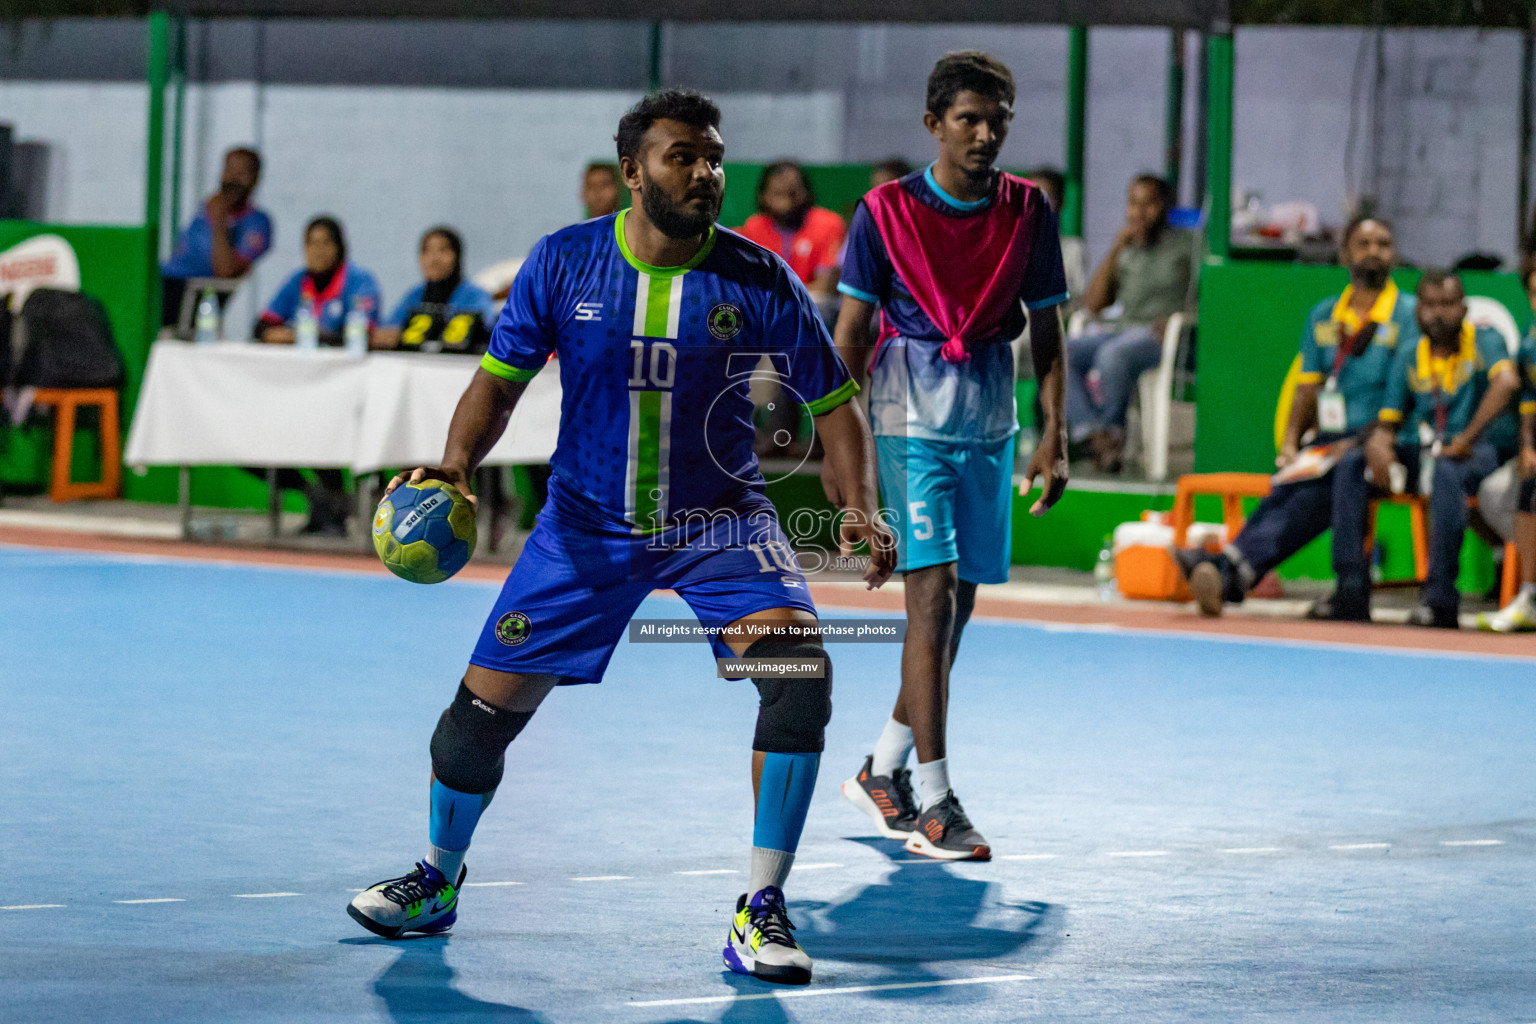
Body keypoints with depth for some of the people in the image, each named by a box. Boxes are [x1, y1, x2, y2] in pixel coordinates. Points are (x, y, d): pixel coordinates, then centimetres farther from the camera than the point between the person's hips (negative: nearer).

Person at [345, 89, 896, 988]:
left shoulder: (759, 280, -12)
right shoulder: (564, 263, -9)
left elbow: (834, 401, -2)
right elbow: (501, 379, 1)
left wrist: (863, 508, -17)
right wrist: (457, 461, -17)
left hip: (720, 520, -1)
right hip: (588, 521, 1)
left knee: (802, 673, -25)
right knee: (486, 704, 1)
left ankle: (762, 915, -14)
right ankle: (437, 879, 31)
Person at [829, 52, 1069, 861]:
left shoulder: (1029, 212, 2)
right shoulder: (886, 212, -6)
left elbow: (1046, 331, 8)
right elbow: (849, 334, -2)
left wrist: (1054, 437, 0)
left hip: (990, 421, 5)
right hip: (912, 417, -4)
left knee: (959, 604, 10)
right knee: (932, 593, -14)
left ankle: (883, 770, 28)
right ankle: (932, 806, -15)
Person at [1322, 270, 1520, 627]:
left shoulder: (1483, 340, -4)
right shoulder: (1410, 356, 12)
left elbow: (1506, 382, -26)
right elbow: (1387, 421, 11)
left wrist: (1466, 440, -30)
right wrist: (1378, 444, -15)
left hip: (1477, 452, -6)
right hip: (1419, 450, 6)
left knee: (1445, 472, -40)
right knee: (1349, 465, -15)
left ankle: (1441, 597, -39)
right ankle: (1351, 592, -20)